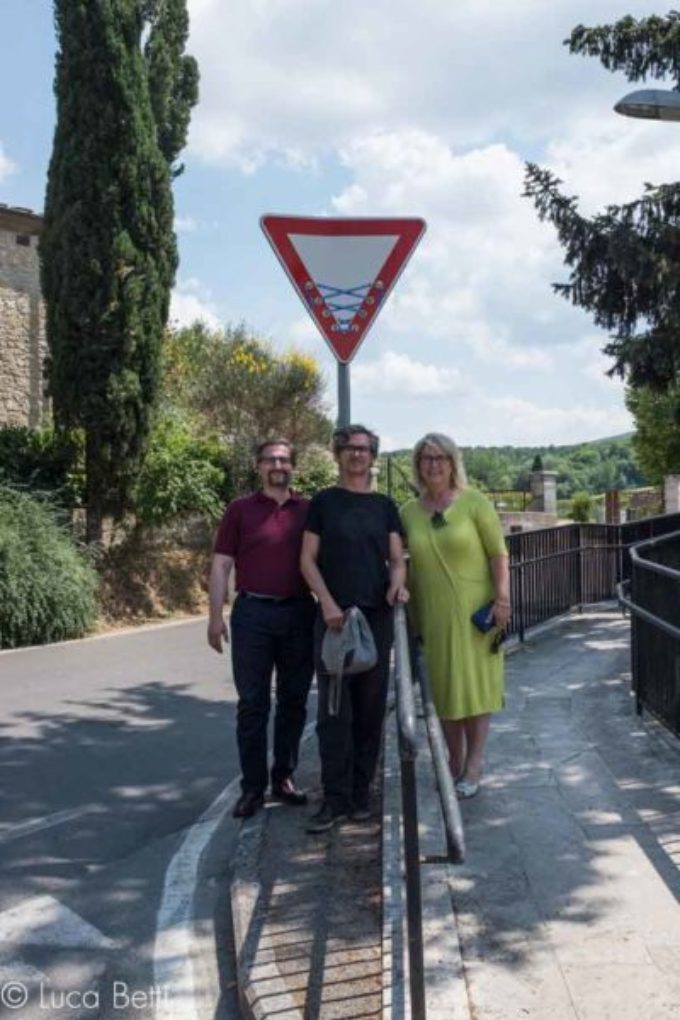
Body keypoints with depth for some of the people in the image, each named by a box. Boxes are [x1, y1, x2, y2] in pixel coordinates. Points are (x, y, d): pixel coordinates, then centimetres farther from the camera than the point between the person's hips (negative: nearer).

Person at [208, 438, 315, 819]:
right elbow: (221, 565, 1)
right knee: (253, 704, 2)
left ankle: (284, 777, 23)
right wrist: (216, 615, -6)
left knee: (294, 701, 10)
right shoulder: (240, 510, 3)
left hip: (300, 614, 2)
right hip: (253, 613, -2)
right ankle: (253, 787, 9)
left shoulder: (310, 510, 7)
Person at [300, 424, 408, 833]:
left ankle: (360, 793, 18)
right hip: (334, 615, -2)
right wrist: (327, 602, -12)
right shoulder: (324, 502, 6)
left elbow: (397, 557, 8)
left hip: (377, 616, 3)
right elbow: (308, 559, 1)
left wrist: (398, 582, -14)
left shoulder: (385, 505, 12)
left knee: (370, 708, 7)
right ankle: (336, 799, 3)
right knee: (334, 709, -3)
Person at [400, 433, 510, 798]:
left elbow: (499, 554, -5)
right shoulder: (409, 512, 5)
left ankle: (474, 762, 11)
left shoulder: (474, 503, -4)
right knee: (444, 687, 9)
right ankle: (455, 761, 22)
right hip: (433, 613, 3)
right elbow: (412, 567, 11)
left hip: (474, 609, -3)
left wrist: (503, 597, -14)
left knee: (476, 682, 2)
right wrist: (411, 613, 10)